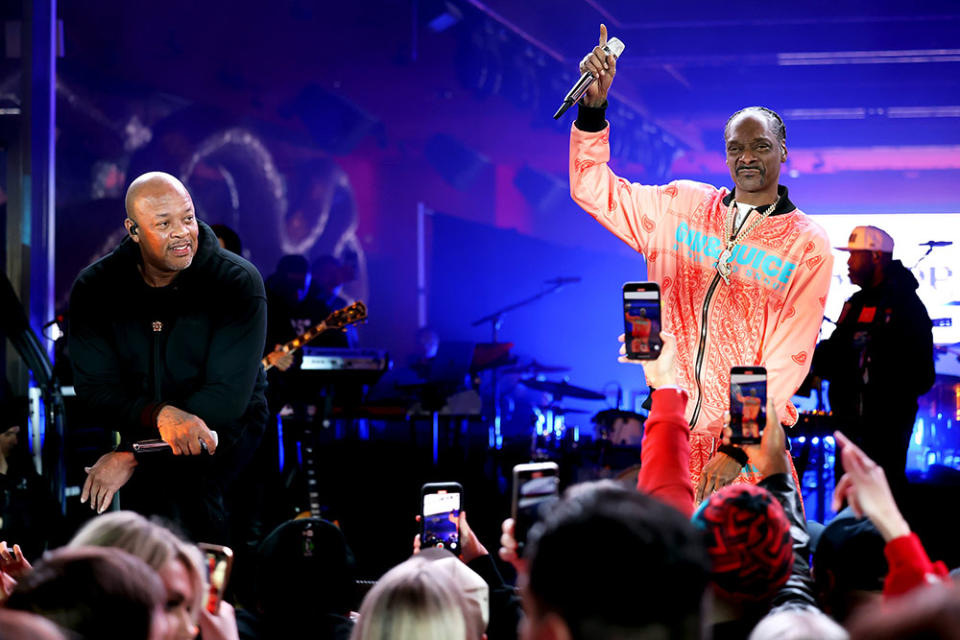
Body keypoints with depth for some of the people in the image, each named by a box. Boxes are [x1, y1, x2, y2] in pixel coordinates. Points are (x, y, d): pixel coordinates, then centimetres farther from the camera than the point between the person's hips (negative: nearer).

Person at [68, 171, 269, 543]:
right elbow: (95, 387, -11)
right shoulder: (95, 288, -7)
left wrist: (132, 455, -27)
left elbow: (227, 396, -21)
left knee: (185, 477, -32)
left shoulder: (238, 283, -16)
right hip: (136, 425, 3)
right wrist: (158, 416, -34)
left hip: (225, 425, -2)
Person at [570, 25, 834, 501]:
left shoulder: (807, 246, 0)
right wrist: (594, 104, 2)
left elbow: (788, 359, -6)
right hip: (669, 441, 3)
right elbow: (593, 190, 16)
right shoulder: (682, 207, 11)